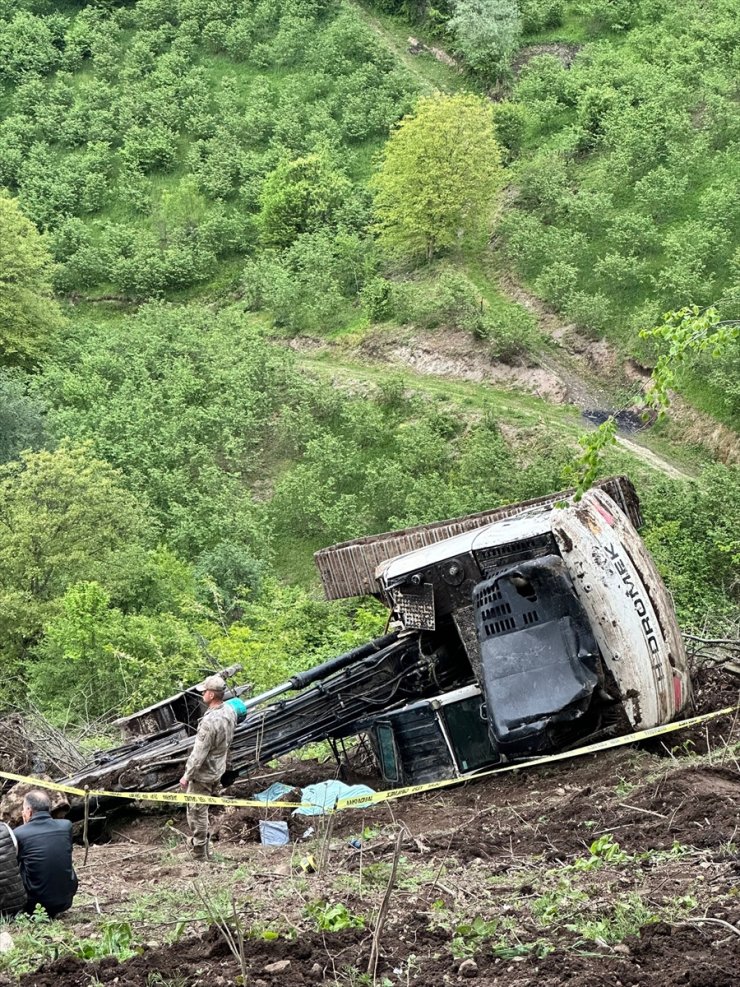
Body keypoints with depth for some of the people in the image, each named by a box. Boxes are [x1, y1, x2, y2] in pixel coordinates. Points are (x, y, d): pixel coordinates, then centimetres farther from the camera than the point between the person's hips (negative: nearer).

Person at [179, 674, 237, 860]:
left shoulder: (209, 722, -33)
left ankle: (199, 855, 13)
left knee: (197, 812, 5)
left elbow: (199, 753, -26)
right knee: (202, 810, 26)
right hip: (218, 769, 9)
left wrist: (187, 775, -14)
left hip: (203, 774, -9)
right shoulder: (230, 711, -6)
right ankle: (203, 848, 38)